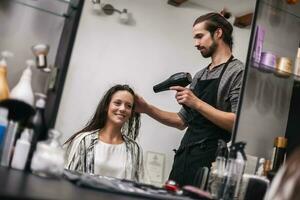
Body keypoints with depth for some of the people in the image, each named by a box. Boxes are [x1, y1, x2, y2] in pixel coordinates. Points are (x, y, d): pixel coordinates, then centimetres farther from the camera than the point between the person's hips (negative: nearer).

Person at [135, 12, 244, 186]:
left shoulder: (238, 72, -6)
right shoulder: (200, 76, 18)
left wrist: (197, 103, -18)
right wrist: (147, 109, 11)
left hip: (209, 161, -7)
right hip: (184, 157, 7)